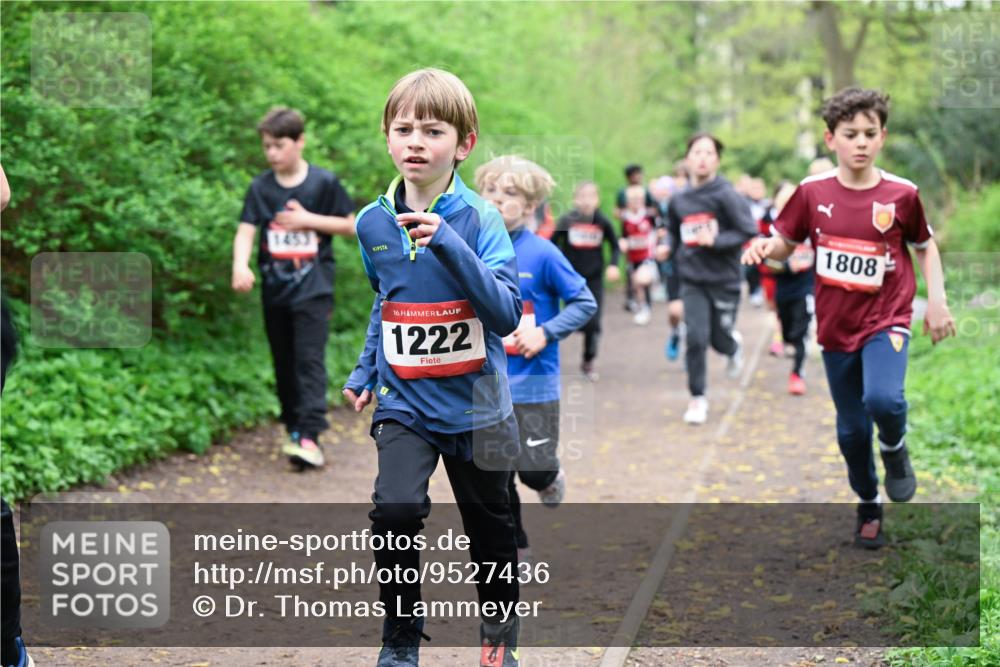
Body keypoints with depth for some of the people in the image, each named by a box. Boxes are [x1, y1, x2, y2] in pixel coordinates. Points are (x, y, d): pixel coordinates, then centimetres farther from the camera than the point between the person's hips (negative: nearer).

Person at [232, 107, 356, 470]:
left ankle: (310, 435, -18)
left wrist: (309, 219, -11)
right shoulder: (260, 188, 3)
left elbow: (350, 226, 3)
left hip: (313, 288, -4)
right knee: (284, 363, 11)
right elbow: (245, 230, -7)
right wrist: (240, 265, -26)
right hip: (275, 289, 4)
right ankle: (294, 427, 24)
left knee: (309, 359, -12)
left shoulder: (324, 183, -2)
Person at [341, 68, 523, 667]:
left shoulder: (479, 218, -14)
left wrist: (450, 245, -35)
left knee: (490, 527, 12)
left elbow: (506, 314, -26)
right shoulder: (373, 222, -1)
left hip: (474, 403, -2)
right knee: (396, 507, -19)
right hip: (405, 401, 2)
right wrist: (365, 371, 14)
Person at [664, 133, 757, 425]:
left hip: (724, 280, -2)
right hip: (692, 281, 3)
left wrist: (715, 241, -22)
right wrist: (670, 248, 2)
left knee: (720, 341, 8)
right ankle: (697, 398, 8)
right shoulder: (678, 200, 3)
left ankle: (734, 346, 46)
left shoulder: (727, 195, -12)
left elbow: (748, 231, -15)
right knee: (696, 339, -7)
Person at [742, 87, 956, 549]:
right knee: (851, 428, 11)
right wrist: (765, 248, -18)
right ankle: (868, 506, 34)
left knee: (882, 399, -29)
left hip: (886, 320, -2)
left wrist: (937, 301, 0)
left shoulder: (901, 195, -8)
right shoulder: (812, 193, -6)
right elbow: (786, 243, 4)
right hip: (836, 327, 2)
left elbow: (925, 246, 7)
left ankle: (894, 447, 6)